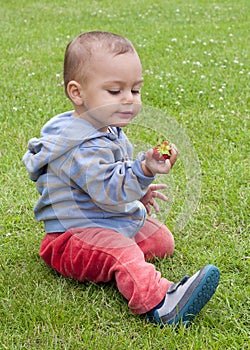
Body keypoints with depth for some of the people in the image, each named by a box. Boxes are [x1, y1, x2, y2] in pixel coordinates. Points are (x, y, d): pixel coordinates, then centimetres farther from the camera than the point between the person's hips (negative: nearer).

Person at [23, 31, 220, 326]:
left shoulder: (109, 131, 10)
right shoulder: (82, 146, -25)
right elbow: (109, 192, -32)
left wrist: (139, 193, 15)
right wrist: (145, 170, -44)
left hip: (116, 223, 11)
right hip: (75, 233, -11)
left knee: (162, 239, 13)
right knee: (122, 253, -37)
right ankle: (159, 301, -56)